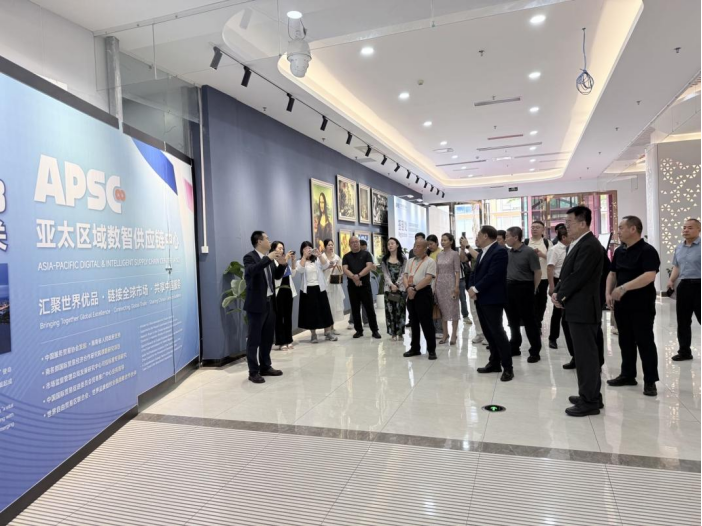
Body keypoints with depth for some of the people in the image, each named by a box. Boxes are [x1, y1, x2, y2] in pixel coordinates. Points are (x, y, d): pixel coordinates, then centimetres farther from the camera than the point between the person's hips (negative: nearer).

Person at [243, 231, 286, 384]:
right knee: (254, 339, -1)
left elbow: (277, 276, 19)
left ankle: (265, 367, 27)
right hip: (257, 304, -8)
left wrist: (282, 264, 1)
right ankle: (253, 372, 6)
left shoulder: (269, 258, 12)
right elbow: (251, 271, -31)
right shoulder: (250, 257, -11)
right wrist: (268, 259, -31)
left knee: (268, 338, 15)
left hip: (270, 302, 8)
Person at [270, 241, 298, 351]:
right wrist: (285, 260, -22)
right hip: (278, 291, -7)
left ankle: (288, 341, 17)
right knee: (279, 317, -2)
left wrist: (293, 260, 5)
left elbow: (293, 274, 15)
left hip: (288, 290, 7)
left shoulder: (285, 260, 15)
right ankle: (281, 343, 3)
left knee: (288, 316, 10)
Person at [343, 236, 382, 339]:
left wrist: (359, 275, -22)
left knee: (370, 308, -1)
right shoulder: (347, 256, 8)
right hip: (352, 286, 2)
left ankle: (375, 330, 6)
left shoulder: (366, 254, 4)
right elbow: (345, 270, -5)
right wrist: (354, 277, -22)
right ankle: (359, 330, 16)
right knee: (355, 309, 6)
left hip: (365, 285, -2)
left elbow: (369, 267, -9)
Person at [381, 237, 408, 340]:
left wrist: (396, 284, -13)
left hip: (400, 287, -1)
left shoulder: (403, 258, 5)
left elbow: (403, 273, -1)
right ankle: (393, 333, 7)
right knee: (390, 310, 0)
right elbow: (385, 274, 0)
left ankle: (400, 332, 9)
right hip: (389, 288, 1)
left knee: (400, 310, 0)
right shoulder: (384, 259, 8)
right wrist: (391, 285, -14)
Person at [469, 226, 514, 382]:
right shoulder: (483, 252, 16)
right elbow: (475, 272, 14)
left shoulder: (500, 251, -13)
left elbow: (492, 275, -21)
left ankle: (508, 367, -1)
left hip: (492, 299, -9)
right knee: (488, 332, 12)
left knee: (497, 332, -8)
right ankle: (495, 363, 22)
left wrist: (476, 289, -16)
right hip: (480, 298, 9)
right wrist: (472, 288, -3)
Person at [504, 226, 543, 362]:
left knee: (529, 321, 0)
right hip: (509, 288, 6)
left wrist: (534, 290, -6)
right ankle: (514, 348, 26)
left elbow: (537, 272, -10)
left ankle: (535, 351, 9)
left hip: (524, 288, -6)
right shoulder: (507, 253, 5)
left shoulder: (529, 252, -11)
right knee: (513, 320, 14)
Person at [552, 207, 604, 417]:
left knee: (586, 355, -3)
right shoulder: (578, 244, 16)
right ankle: (591, 395, 27)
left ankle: (589, 401, 6)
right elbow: (567, 273, 17)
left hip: (583, 308, -10)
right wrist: (557, 292, 2)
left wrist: (561, 296, -10)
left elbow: (578, 277, -21)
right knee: (586, 353, 16)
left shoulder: (589, 245, -17)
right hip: (578, 307, 10)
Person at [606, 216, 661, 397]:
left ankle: (650, 381, 8)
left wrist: (623, 288, -28)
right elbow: (612, 273, 17)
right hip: (621, 304, 7)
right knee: (625, 341, 13)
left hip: (642, 305, -7)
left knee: (645, 342, -1)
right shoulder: (619, 251, 12)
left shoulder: (647, 251, -12)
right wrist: (609, 294, 2)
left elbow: (649, 276, -24)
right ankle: (628, 375, 24)